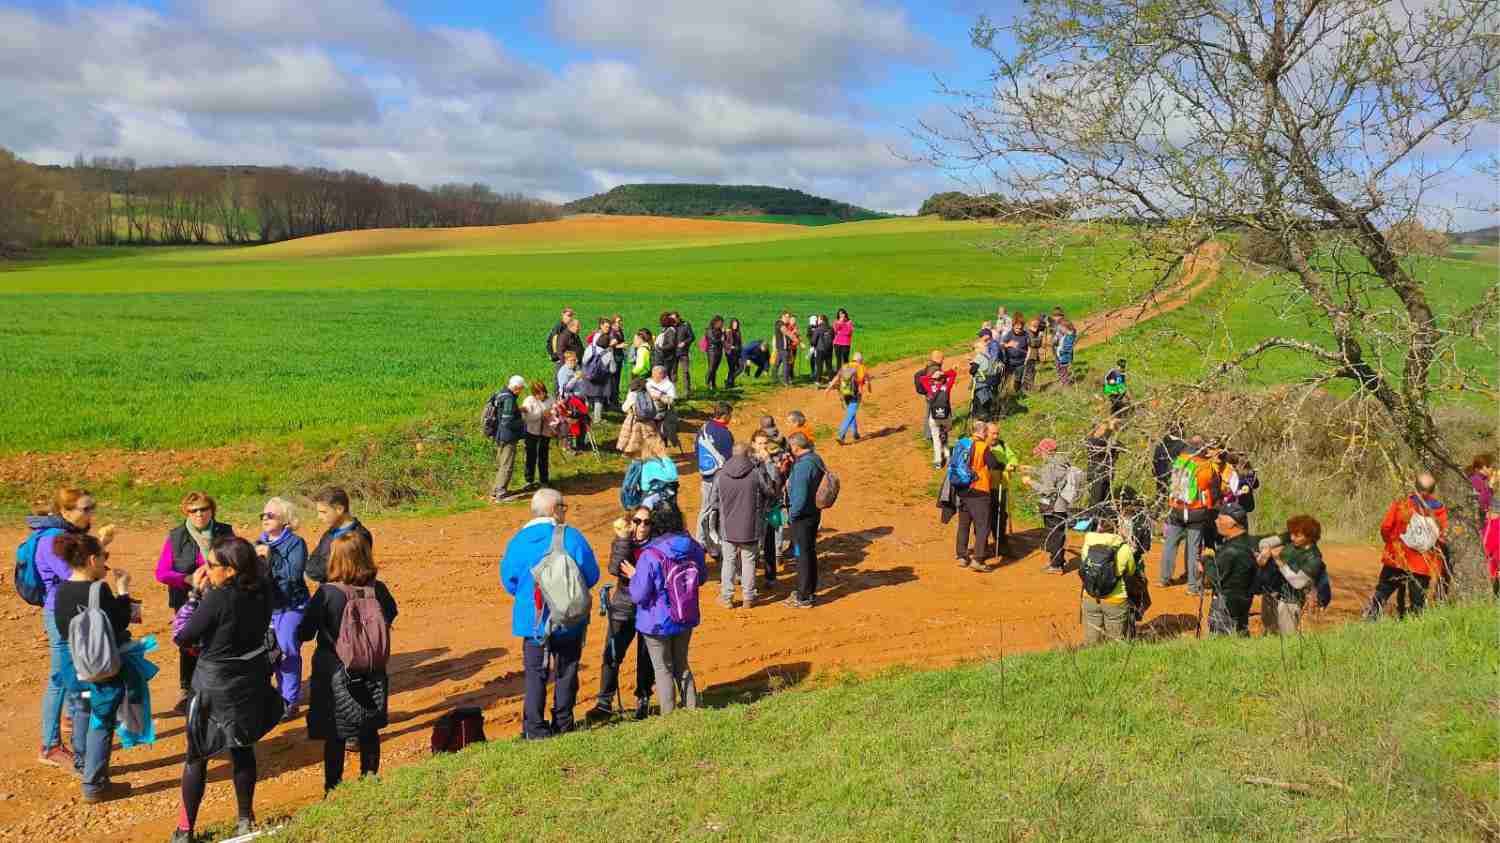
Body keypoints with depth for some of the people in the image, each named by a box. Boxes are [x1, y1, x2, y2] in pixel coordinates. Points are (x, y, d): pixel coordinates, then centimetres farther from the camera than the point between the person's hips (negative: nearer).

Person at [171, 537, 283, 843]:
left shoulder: (218, 598, -24)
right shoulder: (262, 593, -7)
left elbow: (182, 638, -15)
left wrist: (197, 592, -10)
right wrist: (207, 593, -2)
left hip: (215, 688, -5)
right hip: (251, 683, 5)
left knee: (197, 756, 12)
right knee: (243, 750, 20)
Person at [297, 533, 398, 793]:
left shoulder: (327, 594, -20)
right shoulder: (378, 590, -8)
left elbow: (304, 633, -14)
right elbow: (390, 615, 13)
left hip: (334, 675, -3)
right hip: (372, 674, 4)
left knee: (335, 736, 9)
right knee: (369, 732, 18)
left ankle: (334, 789, 16)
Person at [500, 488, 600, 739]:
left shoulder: (518, 541, -6)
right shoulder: (572, 537, -12)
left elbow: (508, 582, 0)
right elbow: (591, 576, -8)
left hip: (532, 621, 1)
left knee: (535, 674, 10)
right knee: (566, 671, 14)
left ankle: (535, 728, 6)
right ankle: (563, 724, 21)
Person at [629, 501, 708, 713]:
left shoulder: (650, 555, -26)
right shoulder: (693, 548, -9)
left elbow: (638, 595, -21)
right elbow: (702, 576, 8)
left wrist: (633, 577, -4)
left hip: (658, 623, -5)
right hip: (686, 619, 5)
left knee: (663, 670, 12)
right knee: (682, 666, 23)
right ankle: (692, 710, 27)